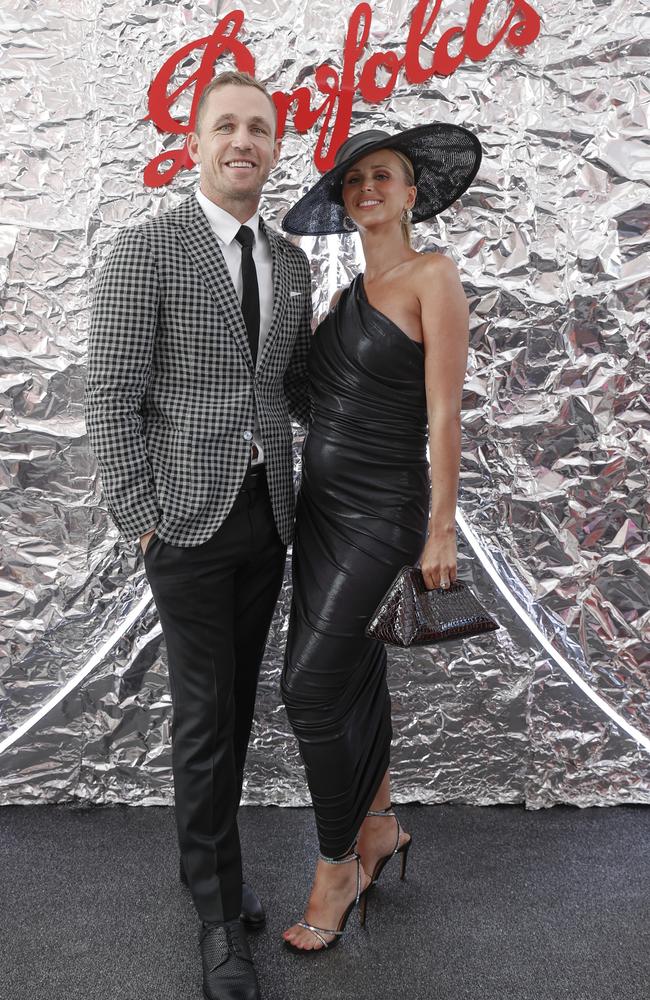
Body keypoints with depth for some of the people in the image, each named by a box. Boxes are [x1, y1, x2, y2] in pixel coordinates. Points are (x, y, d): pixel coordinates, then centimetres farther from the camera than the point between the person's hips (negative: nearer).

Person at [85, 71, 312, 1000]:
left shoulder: (290, 262, 11)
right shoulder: (146, 248, -7)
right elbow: (113, 395, -10)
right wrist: (141, 519, -12)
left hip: (267, 512, 6)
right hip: (189, 515, -5)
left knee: (237, 701, 15)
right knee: (204, 711, 1)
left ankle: (207, 853, 36)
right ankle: (220, 906, 19)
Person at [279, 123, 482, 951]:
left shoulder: (432, 277, -9)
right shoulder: (346, 293, 12)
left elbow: (444, 411, -13)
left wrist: (441, 530, -15)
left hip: (382, 513, -7)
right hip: (320, 508, 7)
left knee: (309, 689, -8)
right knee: (355, 673, 15)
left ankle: (338, 867, 13)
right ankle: (379, 829, 34)